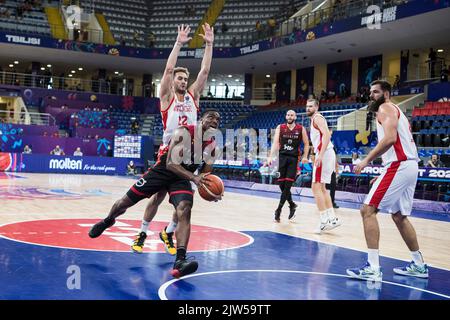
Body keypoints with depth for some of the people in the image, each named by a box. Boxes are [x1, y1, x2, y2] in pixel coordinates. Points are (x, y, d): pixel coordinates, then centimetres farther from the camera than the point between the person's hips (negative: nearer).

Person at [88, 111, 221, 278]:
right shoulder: (184, 132, -23)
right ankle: (108, 221, 47)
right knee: (125, 202, 11)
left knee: (184, 211, -26)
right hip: (161, 171, -2)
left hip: (182, 178, 3)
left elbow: (205, 175, -1)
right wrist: (194, 178, -43)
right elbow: (171, 164, -31)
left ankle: (180, 260, -33)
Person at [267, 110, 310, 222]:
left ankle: (279, 210, -5)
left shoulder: (301, 129, 0)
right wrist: (270, 156, -16)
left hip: (294, 158, -2)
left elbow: (306, 144, 8)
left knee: (287, 184, -9)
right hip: (282, 157, 2)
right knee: (282, 184, 3)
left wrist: (305, 156, -3)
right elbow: (275, 142, -5)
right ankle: (292, 205, 25)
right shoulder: (280, 127, 2)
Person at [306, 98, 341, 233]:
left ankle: (324, 221, -10)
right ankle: (332, 218, 15)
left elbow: (327, 134, -22)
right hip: (326, 154, 10)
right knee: (321, 187, 15)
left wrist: (320, 155, -29)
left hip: (324, 154, -10)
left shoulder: (317, 118, -8)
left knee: (316, 187, -10)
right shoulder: (315, 119, 22)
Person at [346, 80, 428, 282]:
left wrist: (367, 160, -18)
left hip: (399, 166, -10)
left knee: (368, 210, -12)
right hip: (409, 165, 10)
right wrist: (384, 175, 23)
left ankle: (373, 268, -15)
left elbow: (390, 138, -21)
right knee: (399, 216, 21)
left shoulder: (385, 109, -4)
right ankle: (419, 265, 29)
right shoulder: (395, 111, 26)